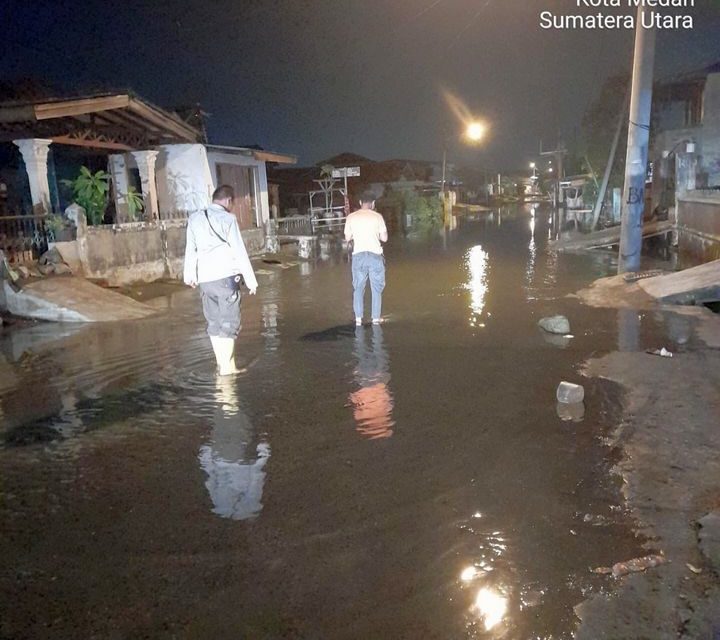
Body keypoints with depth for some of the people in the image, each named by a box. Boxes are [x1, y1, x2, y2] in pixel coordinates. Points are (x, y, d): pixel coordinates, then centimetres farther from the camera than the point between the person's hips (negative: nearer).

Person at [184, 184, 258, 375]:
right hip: (225, 276, -5)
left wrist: (189, 274, 24)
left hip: (204, 279, 5)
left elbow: (190, 249, 14)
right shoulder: (227, 218, -5)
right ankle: (226, 367, 1)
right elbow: (240, 251, -6)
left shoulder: (195, 218, 9)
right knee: (230, 322, 1)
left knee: (214, 323, 13)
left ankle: (222, 364, 19)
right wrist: (251, 280, -2)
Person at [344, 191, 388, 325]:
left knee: (358, 287, 11)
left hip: (358, 255, 1)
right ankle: (376, 318, 9)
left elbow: (347, 238, 7)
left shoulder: (351, 217, 2)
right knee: (377, 288, 8)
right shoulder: (377, 216, -2)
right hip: (375, 255, -1)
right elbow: (384, 238, 0)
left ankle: (358, 318, 8)